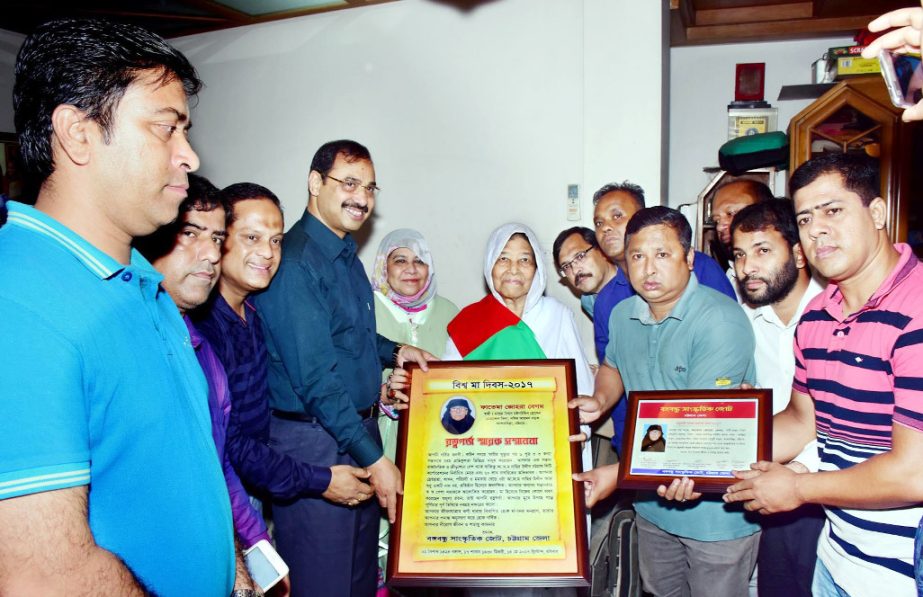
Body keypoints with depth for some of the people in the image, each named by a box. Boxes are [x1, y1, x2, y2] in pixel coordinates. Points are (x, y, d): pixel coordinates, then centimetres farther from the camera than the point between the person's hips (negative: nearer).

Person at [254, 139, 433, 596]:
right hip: (312, 441, -9)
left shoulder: (346, 254, 10)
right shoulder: (294, 260, -19)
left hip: (359, 428, 9)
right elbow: (315, 378, -23)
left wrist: (393, 351, 6)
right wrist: (374, 457, -21)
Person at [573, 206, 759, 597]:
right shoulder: (622, 315, 1)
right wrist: (600, 401, -1)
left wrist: (619, 474, -28)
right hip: (651, 501, 7)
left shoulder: (721, 320, -23)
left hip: (717, 509, -6)